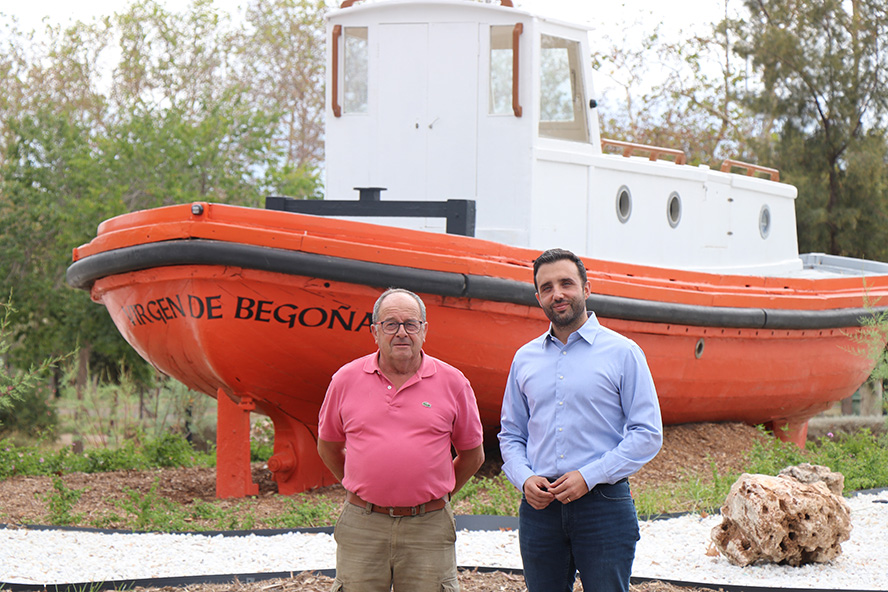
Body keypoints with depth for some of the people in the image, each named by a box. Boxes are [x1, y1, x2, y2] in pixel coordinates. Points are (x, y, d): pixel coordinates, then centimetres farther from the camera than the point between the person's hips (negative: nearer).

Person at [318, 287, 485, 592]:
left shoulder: (452, 382, 3)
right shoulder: (346, 380, 4)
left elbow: (472, 455, 13)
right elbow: (328, 447, 17)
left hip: (428, 528, -1)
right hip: (361, 527, 1)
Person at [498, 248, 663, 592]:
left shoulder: (623, 353, 0)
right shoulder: (525, 358, 13)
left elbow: (648, 434, -4)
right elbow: (511, 434, 18)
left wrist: (589, 476, -13)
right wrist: (524, 479, -2)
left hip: (603, 503, -4)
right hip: (539, 507, 4)